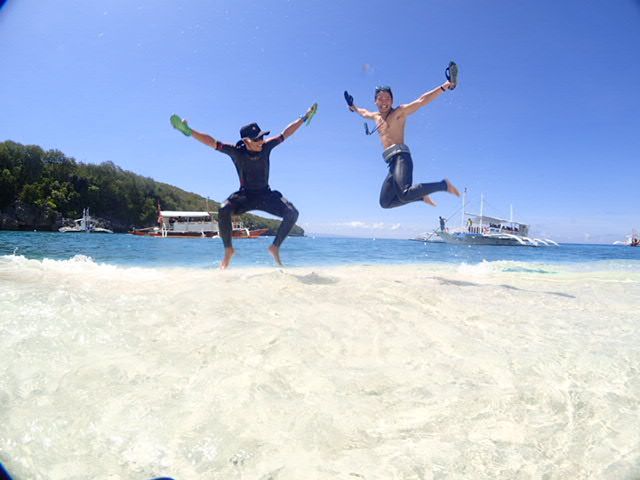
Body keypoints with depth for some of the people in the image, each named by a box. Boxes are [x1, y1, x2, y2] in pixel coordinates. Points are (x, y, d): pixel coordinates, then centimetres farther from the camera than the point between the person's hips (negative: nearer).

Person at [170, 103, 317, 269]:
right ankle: (229, 249, -12)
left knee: (292, 213, -21)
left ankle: (275, 247, -2)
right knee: (223, 210, -32)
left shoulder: (266, 146, -8)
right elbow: (211, 141, -15)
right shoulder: (236, 151, -14)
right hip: (244, 196, -2)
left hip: (266, 195, 2)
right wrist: (189, 131, -24)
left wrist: (304, 118, 5)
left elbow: (285, 133, 0)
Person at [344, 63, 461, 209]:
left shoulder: (399, 112, 4)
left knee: (405, 195, -32)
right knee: (385, 203, 3)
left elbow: (421, 100, -6)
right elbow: (364, 113, 49)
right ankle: (421, 195, 15)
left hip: (400, 157, -8)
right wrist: (353, 107, 65)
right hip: (392, 163, 8)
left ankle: (444, 185, -14)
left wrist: (445, 86, -16)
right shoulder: (376, 116, 25)